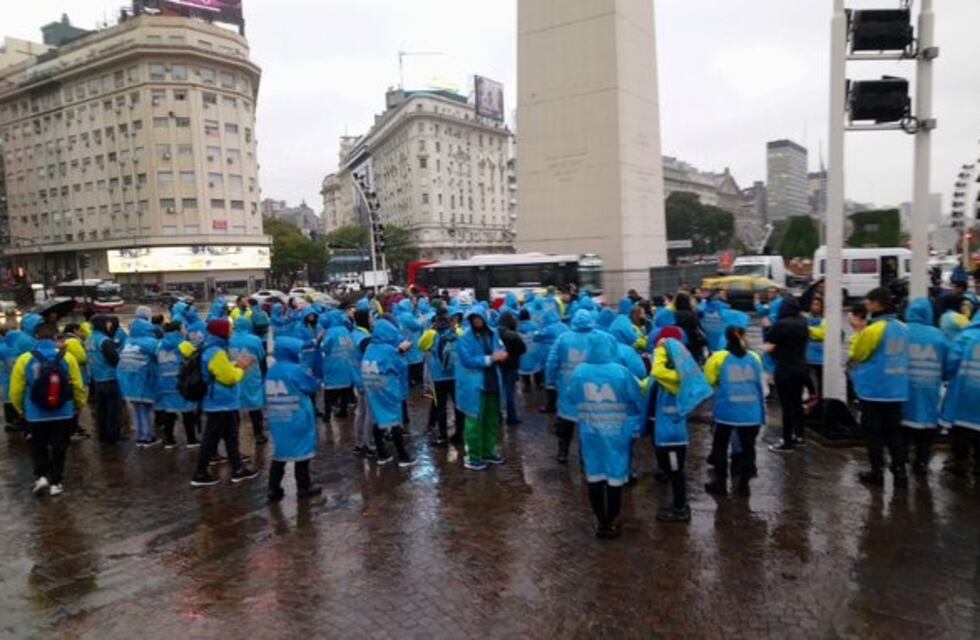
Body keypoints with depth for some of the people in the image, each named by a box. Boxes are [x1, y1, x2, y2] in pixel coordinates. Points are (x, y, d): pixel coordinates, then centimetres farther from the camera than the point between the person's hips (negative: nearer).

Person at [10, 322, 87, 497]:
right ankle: (55, 483, 16)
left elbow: (16, 390, -3)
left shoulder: (24, 359, -10)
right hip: (63, 414, 0)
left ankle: (41, 476, 8)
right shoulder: (67, 357, -10)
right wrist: (80, 405, 14)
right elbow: (78, 386, -3)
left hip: (36, 415, 0)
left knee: (38, 447, 20)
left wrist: (20, 409, 17)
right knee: (59, 449, 12)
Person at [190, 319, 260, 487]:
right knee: (211, 439, 0)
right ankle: (200, 474, 10)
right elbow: (229, 377, -20)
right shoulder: (216, 353, -23)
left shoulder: (211, 349, 10)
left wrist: (236, 364, 7)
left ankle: (238, 469, 23)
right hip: (220, 403, -11)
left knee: (231, 437, 15)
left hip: (221, 402, 11)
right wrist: (240, 368, -4)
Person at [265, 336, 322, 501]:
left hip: (277, 420, 6)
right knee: (302, 452, 7)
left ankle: (274, 489, 14)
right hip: (298, 420, -6)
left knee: (279, 454, 14)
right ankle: (304, 488, 16)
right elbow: (314, 386, -3)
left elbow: (269, 394, 15)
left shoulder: (271, 372, 5)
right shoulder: (296, 370, -15)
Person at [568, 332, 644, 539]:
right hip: (617, 432, -2)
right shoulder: (620, 372, -15)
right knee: (615, 477, 10)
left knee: (594, 476, 13)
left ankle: (601, 522, 22)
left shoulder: (579, 372, -8)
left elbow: (572, 398, 7)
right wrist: (636, 427, 9)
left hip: (589, 431, 2)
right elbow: (637, 401, -6)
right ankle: (610, 523, 18)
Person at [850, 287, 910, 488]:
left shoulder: (872, 330, -18)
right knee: (895, 432, 14)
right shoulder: (903, 329, 4)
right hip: (897, 390, 6)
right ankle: (900, 472, 15)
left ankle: (876, 472, 12)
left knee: (873, 433, 5)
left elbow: (856, 355, -6)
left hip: (873, 390, -6)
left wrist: (858, 333, 5)